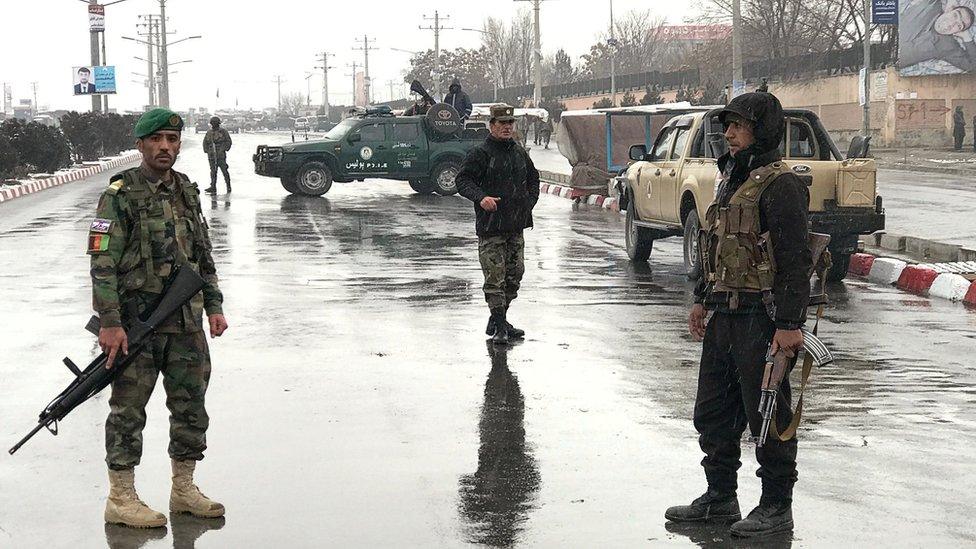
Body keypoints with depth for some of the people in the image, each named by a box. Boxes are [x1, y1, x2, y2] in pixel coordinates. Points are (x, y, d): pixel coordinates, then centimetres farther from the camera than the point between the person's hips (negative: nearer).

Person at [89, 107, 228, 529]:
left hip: (186, 322, 6)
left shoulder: (188, 192, 12)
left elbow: (204, 257, 19)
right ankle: (121, 499, 8)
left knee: (191, 407, 11)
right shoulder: (119, 197, -9)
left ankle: (184, 490, 23)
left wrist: (214, 306, 11)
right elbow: (102, 265, -13)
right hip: (136, 322, -6)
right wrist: (110, 323, -18)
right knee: (128, 411, 0)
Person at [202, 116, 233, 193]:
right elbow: (205, 143, 22)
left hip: (221, 155, -4)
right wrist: (207, 150, 9)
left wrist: (224, 149, -7)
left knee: (224, 171, -1)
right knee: (213, 171, 2)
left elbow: (229, 142, 2)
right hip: (212, 155, 4)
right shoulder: (209, 132, 12)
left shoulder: (223, 132, -1)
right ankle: (213, 187, 2)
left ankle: (228, 186, 8)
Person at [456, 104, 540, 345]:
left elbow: (533, 178, 29)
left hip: (516, 225, 7)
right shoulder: (480, 154, -6)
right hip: (490, 227, -7)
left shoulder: (520, 153, 15)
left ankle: (499, 320, 22)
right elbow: (462, 180, -11)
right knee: (495, 277, -9)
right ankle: (499, 326, -6)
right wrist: (481, 197, -27)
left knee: (515, 275, 10)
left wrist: (530, 201, 14)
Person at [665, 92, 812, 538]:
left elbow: (795, 261, -19)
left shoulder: (779, 185, -14)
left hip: (761, 318, -10)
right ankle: (720, 497, 28)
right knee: (712, 412, 15)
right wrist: (702, 300, 20)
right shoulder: (731, 179, 15)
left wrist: (790, 324, -22)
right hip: (724, 315, 10)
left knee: (767, 415, 0)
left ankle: (777, 506, 12)